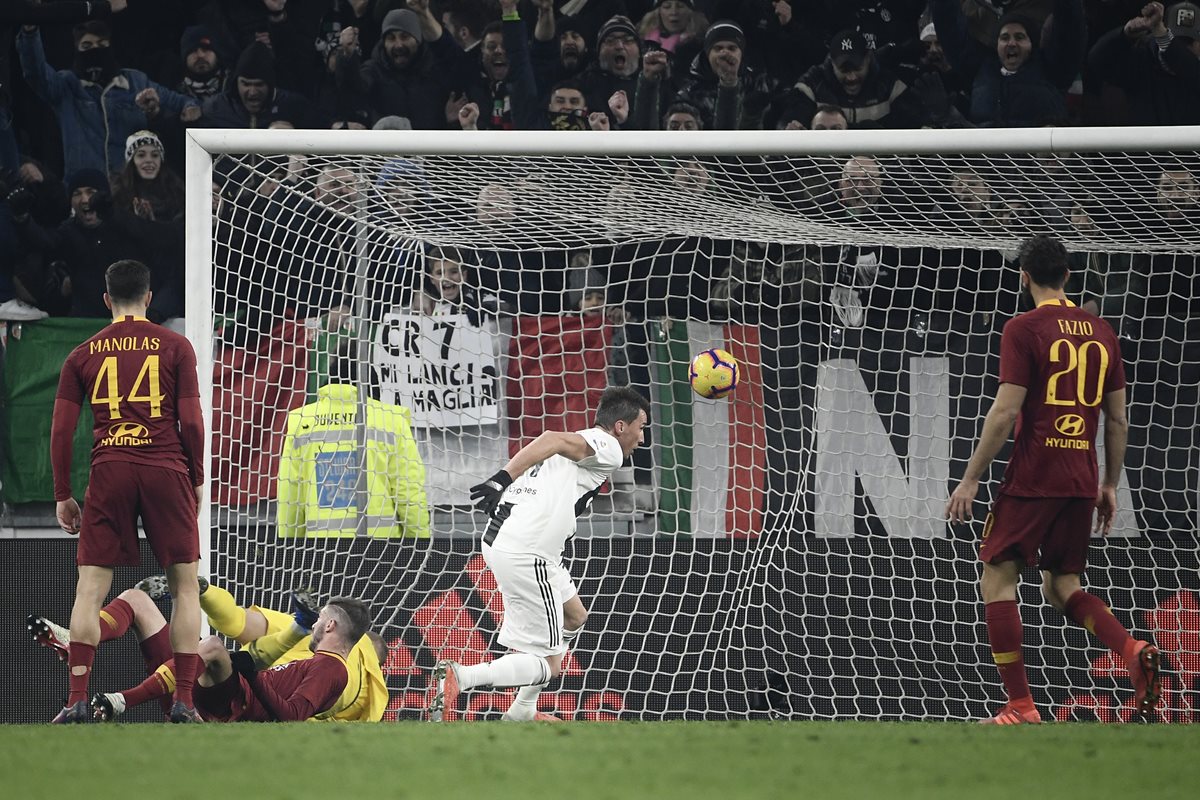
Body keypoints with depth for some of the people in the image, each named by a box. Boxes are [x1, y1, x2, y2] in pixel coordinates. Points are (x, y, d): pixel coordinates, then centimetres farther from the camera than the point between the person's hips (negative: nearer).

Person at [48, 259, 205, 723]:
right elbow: (191, 422, 0)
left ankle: (77, 700, -8)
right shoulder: (175, 347, 5)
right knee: (185, 584, 8)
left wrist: (62, 496, 13)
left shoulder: (83, 355, 9)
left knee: (90, 589, 2)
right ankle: (184, 701, 1)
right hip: (166, 470, -1)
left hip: (109, 473, 1)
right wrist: (197, 480, 12)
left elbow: (61, 430, 7)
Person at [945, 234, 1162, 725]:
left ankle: (1020, 706, -5)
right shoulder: (1101, 333, 10)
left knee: (997, 580, 2)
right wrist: (1110, 486, 22)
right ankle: (1135, 652, -8)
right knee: (1061, 588, 17)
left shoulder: (1024, 330, -8)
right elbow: (1118, 420, 13)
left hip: (1032, 477, -6)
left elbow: (1005, 413, -13)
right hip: (1082, 481, 6)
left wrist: (969, 481, -7)